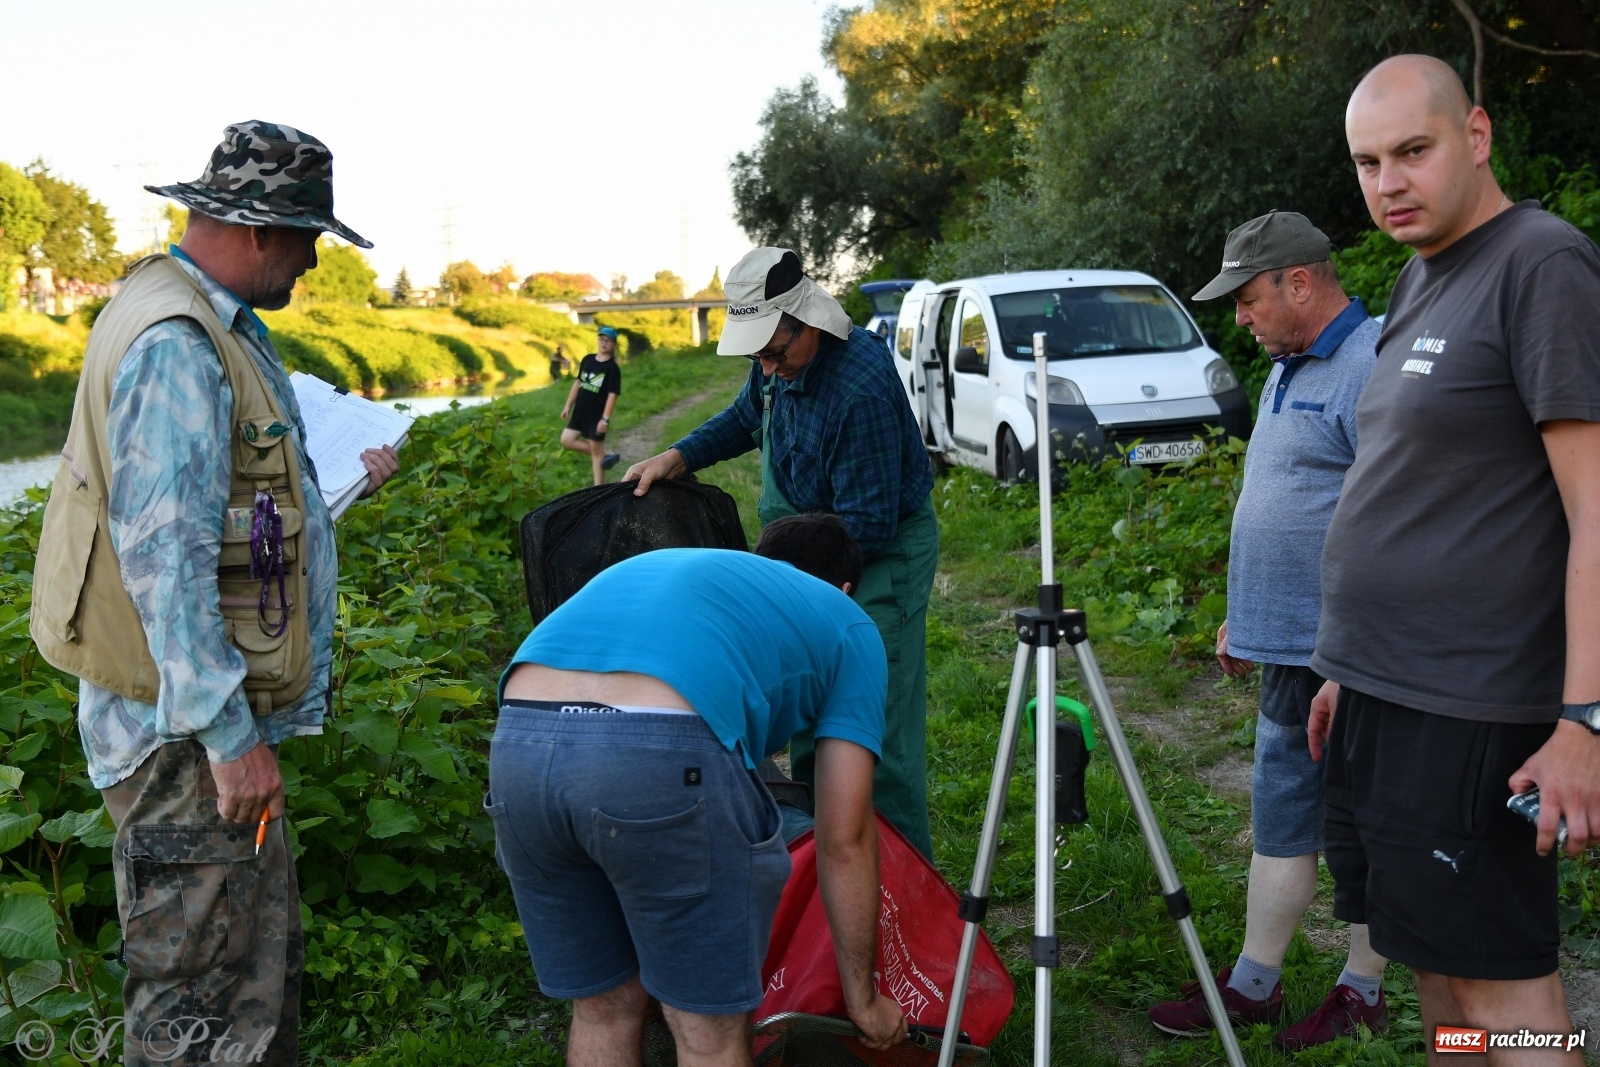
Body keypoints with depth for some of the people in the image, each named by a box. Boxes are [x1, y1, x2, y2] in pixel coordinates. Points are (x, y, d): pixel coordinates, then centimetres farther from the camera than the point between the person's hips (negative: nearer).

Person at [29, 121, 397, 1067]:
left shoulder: (219, 326, 14)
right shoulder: (176, 342, -21)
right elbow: (164, 555, -25)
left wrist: (345, 481, 32)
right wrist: (230, 734, -24)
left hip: (219, 712, 11)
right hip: (187, 734, -11)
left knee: (266, 959, 22)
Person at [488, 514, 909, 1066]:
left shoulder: (654, 563, 39)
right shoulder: (846, 624, 25)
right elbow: (844, 838, 20)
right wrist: (864, 997, 33)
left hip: (517, 743, 6)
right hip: (661, 752, -6)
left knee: (603, 1009, 26)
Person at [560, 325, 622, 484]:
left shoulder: (612, 368, -13)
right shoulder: (587, 359, 5)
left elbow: (612, 395, -17)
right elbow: (578, 383, 13)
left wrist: (605, 419, -23)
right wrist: (568, 406, 13)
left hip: (597, 415, -7)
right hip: (580, 411, 7)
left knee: (596, 450, 0)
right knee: (566, 440, 2)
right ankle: (605, 454, 9)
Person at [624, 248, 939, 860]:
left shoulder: (860, 388, -30)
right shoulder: (780, 361, -3)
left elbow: (868, 525, -26)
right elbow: (746, 417, 19)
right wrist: (676, 458, 4)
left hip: (882, 554, -9)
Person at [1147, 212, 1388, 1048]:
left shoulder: (1373, 366, -16)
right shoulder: (1287, 369, 15)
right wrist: (1241, 616, 23)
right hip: (1288, 649, 9)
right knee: (1281, 816, 14)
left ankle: (1363, 993, 22)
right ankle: (1253, 986, 24)